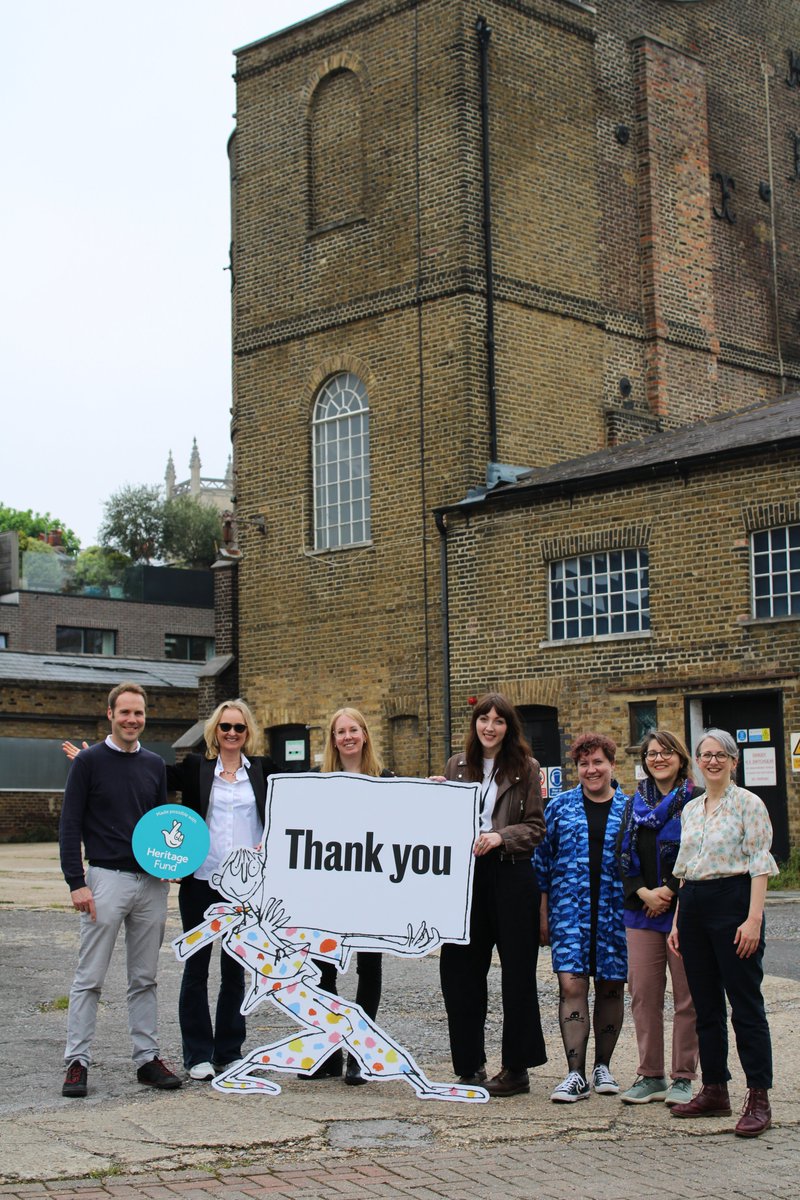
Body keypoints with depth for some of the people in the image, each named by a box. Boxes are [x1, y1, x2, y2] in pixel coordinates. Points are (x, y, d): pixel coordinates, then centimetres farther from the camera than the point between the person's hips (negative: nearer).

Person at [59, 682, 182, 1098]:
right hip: (106, 879, -5)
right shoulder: (89, 761, -3)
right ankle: (77, 1062, 5)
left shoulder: (155, 765, 11)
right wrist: (76, 882, -12)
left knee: (145, 979, 10)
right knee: (90, 978, -1)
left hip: (152, 882, 5)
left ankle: (148, 1059, 16)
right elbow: (70, 826, -5)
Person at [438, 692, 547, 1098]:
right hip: (465, 872, 3)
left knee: (516, 970, 2)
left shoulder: (525, 768, 1)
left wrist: (500, 836, -17)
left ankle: (516, 1067, 11)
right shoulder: (457, 765, 11)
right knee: (460, 967, 3)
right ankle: (470, 1064, 14)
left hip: (511, 874, -3)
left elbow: (536, 826, -1)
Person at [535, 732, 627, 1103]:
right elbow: (543, 859, 8)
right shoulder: (560, 806, 6)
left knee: (611, 987, 7)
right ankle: (576, 1075, -6)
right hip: (570, 909, 0)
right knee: (571, 985, -9)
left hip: (616, 912, 1)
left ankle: (603, 1066, 23)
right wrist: (543, 911, 4)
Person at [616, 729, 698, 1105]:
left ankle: (683, 1077, 10)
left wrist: (668, 891, -14)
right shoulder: (635, 803, 13)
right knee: (642, 993, 4)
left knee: (687, 995, 1)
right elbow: (623, 855, 9)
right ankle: (650, 1076, 13)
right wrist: (643, 892, -6)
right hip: (642, 909, 4)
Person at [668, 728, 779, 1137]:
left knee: (745, 1003, -6)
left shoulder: (747, 803, -3)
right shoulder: (690, 809, 16)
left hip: (732, 901, -7)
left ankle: (759, 1099, -2)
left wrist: (754, 918, -17)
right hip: (693, 906, 7)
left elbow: (759, 865, -9)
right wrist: (677, 922, 14)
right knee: (706, 1006, 10)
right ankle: (714, 1091, 18)